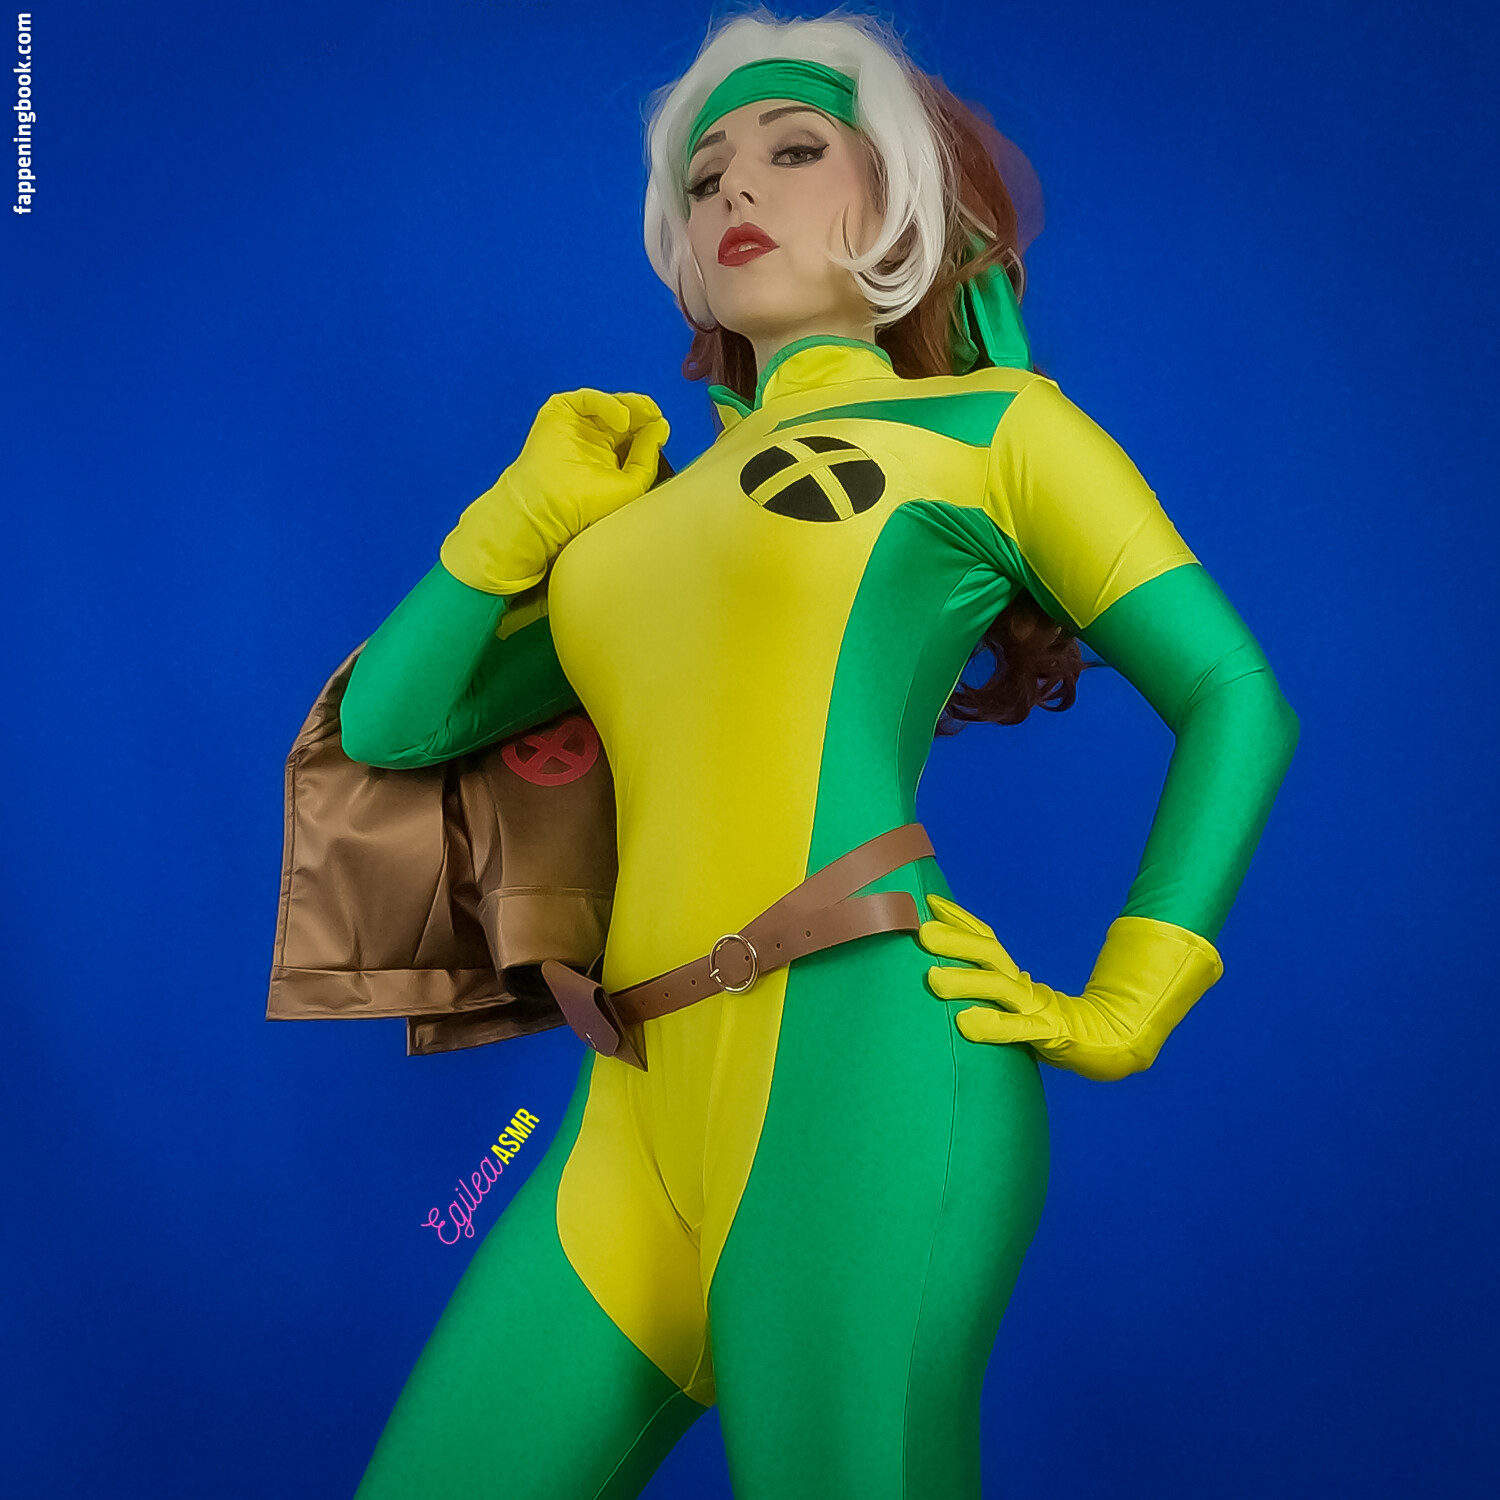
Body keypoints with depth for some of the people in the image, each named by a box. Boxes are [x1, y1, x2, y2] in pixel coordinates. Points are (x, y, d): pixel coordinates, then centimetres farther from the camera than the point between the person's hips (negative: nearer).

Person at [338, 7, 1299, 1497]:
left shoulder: (991, 424, 8)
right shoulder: (649, 500, 21)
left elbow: (1235, 700, 5)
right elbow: (388, 718, 19)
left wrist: (1120, 1011, -1)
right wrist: (532, 509, 12)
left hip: (856, 1061, -5)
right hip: (645, 1102, 6)